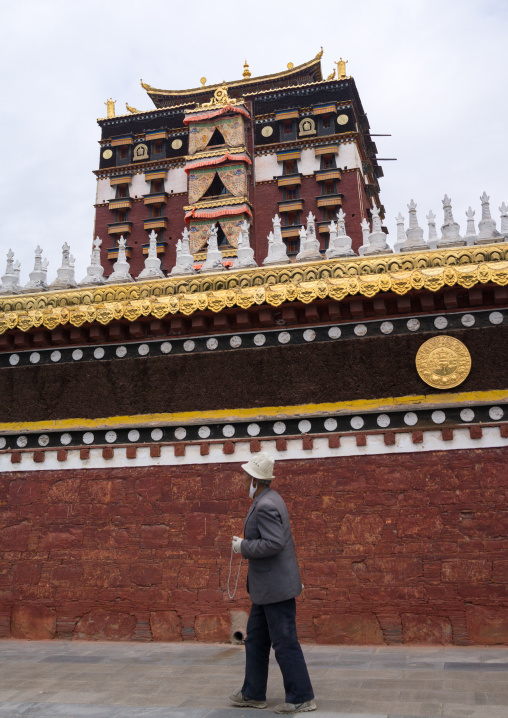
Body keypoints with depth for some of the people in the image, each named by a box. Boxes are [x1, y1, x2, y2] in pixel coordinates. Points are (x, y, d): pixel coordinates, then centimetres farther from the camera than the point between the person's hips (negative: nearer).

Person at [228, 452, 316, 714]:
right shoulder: (268, 499, 11)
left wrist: (243, 547, -18)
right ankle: (253, 694, 29)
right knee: (256, 640, 18)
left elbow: (274, 543, -28)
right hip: (267, 587, 11)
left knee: (285, 643, 0)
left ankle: (301, 698, 12)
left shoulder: (266, 505, -21)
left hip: (276, 587, -11)